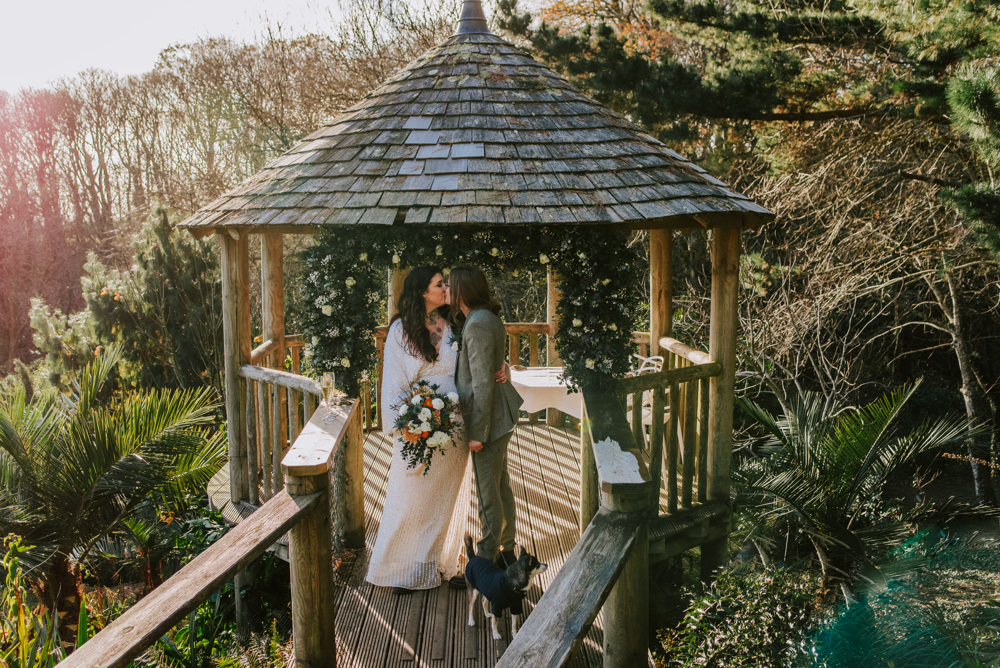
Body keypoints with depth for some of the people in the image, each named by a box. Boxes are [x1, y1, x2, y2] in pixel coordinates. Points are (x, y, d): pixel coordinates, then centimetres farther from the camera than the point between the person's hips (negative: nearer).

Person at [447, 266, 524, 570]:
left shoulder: (478, 326, -21)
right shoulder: (487, 318, 10)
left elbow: (483, 383, -23)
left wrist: (478, 432, -20)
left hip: (489, 418, -10)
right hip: (499, 415, 10)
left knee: (488, 493, 1)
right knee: (500, 486, 18)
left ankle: (485, 562, 13)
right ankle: (506, 552, 31)